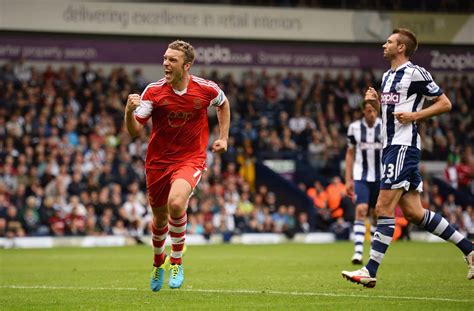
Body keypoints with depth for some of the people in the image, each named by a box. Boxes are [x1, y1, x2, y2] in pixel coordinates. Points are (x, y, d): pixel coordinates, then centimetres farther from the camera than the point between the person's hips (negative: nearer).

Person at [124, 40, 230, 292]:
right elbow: (134, 131, -14)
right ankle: (158, 262, 46)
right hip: (158, 161, 2)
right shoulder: (153, 91, -11)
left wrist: (223, 137, 9)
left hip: (191, 159, -2)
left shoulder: (206, 89, -10)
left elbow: (223, 104, 15)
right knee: (159, 217, 15)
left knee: (176, 203, -30)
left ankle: (176, 261, -8)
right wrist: (129, 111, -34)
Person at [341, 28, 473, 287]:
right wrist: (376, 102, 9)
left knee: (384, 208, -13)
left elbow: (445, 103, -5)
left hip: (404, 146, -10)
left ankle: (370, 271, -13)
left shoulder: (415, 73, -7)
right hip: (391, 147, 10)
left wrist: (414, 115, -15)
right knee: (413, 212, 7)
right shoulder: (387, 76, 19)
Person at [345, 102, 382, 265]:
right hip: (361, 177, -1)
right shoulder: (354, 127, 1)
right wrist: (348, 179, 4)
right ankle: (358, 252, -21)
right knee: (361, 210, -16)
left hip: (381, 177, 1)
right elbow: (350, 154, 9)